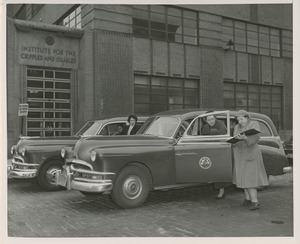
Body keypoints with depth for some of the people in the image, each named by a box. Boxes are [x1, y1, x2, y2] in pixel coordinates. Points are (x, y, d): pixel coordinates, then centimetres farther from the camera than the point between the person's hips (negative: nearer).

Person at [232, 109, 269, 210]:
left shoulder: (254, 124, -6)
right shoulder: (237, 127, 11)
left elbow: (256, 137, -20)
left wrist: (245, 138, -35)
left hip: (250, 154, -6)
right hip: (240, 155, 6)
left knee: (249, 177, -12)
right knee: (244, 177, 8)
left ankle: (255, 202, -13)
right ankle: (248, 199, 17)